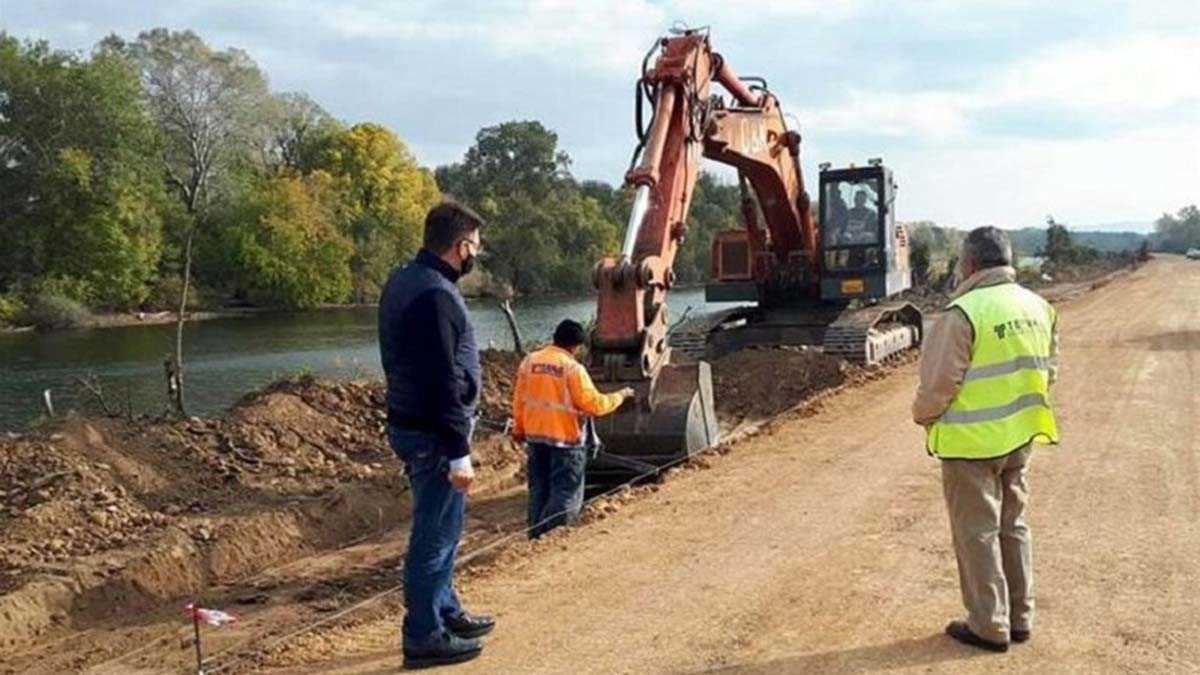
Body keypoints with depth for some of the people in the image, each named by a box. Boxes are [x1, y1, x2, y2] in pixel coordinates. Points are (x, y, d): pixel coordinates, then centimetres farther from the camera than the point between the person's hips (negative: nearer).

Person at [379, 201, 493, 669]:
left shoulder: (401, 280, 9)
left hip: (407, 423, 10)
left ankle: (446, 612, 36)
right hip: (432, 435, -10)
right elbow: (446, 382, -24)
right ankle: (424, 638, 12)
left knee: (439, 527, 22)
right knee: (435, 534, 1)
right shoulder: (435, 295, -22)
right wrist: (459, 453, -20)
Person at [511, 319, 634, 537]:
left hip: (534, 437, 6)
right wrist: (620, 396, 2)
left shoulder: (529, 361, 2)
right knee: (565, 494, 2)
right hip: (565, 439, -6)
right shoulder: (573, 368, -14)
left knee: (539, 492, 17)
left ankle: (535, 537, 22)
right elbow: (594, 404, -13)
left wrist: (519, 429, 19)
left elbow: (519, 399, 7)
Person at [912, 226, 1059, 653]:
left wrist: (923, 416, 0)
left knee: (978, 534, 6)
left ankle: (989, 627, 16)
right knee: (1013, 526, 19)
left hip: (971, 442, -7)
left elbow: (939, 382, -18)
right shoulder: (1038, 307, 3)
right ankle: (1020, 618, 30)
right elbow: (1048, 370, 11)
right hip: (1020, 437, 7)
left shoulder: (963, 313, -21)